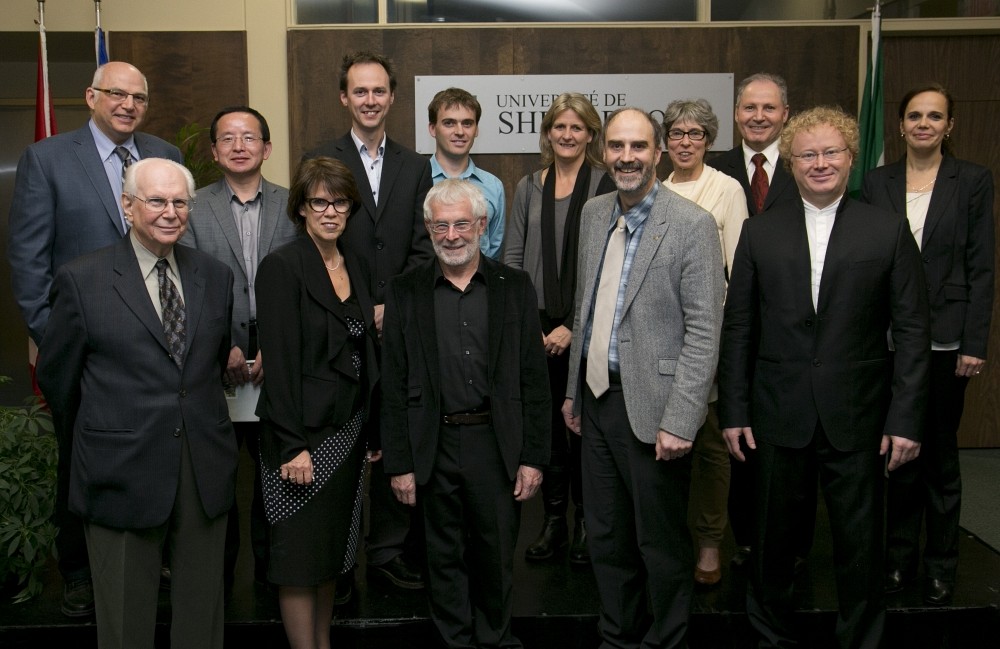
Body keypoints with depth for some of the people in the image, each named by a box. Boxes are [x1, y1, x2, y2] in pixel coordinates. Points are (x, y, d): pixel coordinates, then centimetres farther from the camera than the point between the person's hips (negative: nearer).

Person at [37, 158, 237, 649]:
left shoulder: (216, 276, 7)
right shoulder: (81, 280, -5)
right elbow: (56, 374, 4)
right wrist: (90, 439, 13)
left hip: (206, 472, 3)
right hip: (123, 473, -3)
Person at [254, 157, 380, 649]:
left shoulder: (354, 264, 10)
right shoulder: (282, 266, -12)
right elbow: (280, 362, -16)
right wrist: (293, 446, -18)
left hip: (348, 431, 7)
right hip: (305, 434, -7)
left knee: (334, 549, 16)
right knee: (301, 554, 4)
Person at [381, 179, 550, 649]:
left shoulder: (515, 288, 2)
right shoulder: (405, 293, 2)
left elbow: (534, 380, 1)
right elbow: (394, 387, 1)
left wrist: (533, 457, -3)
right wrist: (399, 464, -3)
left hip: (498, 446, 0)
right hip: (434, 448, 0)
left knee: (497, 553, 11)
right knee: (445, 557, 12)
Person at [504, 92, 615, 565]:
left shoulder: (605, 187, -1)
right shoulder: (529, 188, 10)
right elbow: (512, 256, 9)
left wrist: (574, 326, -10)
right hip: (537, 326, 3)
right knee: (546, 423, 8)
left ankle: (587, 524, 19)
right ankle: (553, 521, 22)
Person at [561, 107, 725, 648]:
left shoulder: (691, 224, -12)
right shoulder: (593, 214, 9)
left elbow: (704, 331, -15)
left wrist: (679, 420, -19)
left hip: (652, 407, -6)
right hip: (597, 398, 7)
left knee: (661, 543, 9)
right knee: (605, 537, 18)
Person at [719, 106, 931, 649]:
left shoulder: (889, 231, 1)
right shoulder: (760, 233, 5)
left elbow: (911, 331, -1)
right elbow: (737, 328, 4)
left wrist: (905, 418, -6)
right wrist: (732, 410, 0)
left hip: (857, 419, -1)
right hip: (780, 416, 1)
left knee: (860, 542, 9)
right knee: (773, 537, 13)